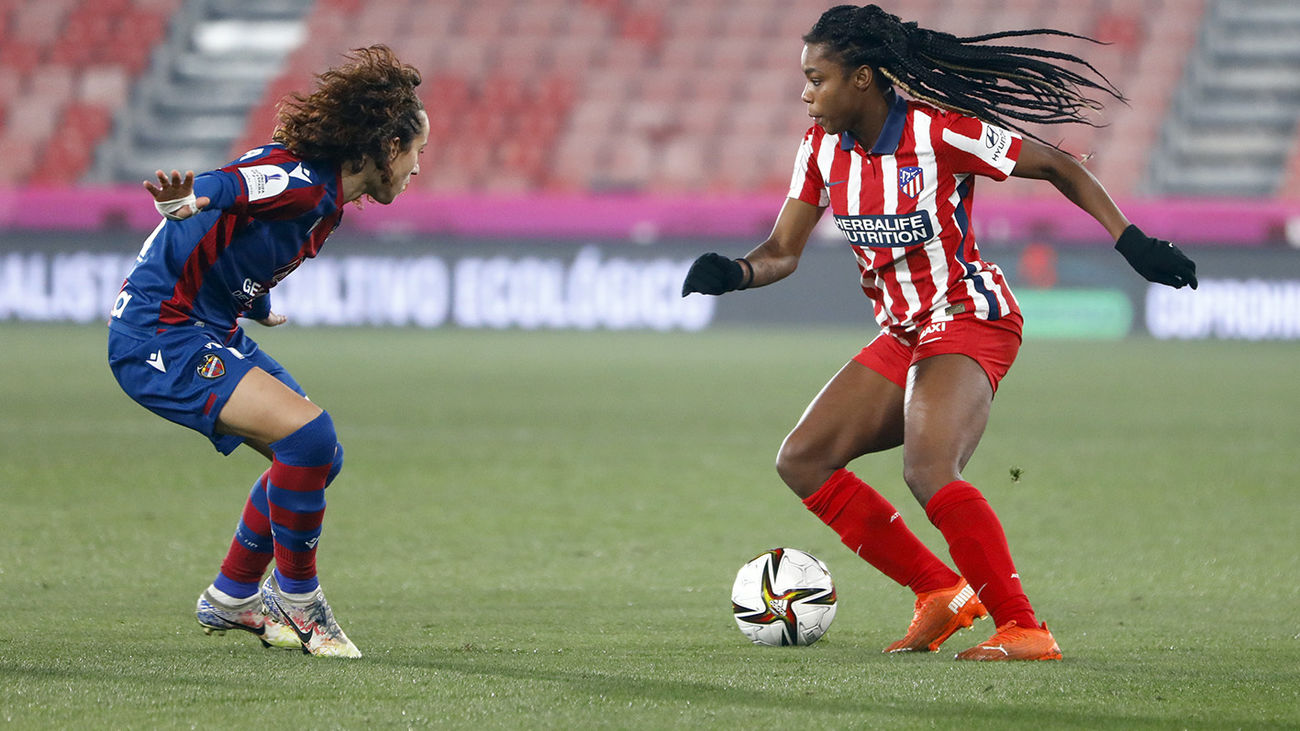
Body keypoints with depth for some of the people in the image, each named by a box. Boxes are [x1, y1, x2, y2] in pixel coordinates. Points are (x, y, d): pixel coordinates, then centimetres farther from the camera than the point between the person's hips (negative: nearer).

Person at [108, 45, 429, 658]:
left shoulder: (323, 196, 11)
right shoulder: (301, 180, -19)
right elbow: (224, 185, -36)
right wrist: (190, 200, -59)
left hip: (209, 330, 11)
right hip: (158, 334, -11)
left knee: (318, 456, 12)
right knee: (308, 434, -23)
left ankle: (231, 598, 27)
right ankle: (296, 600, -5)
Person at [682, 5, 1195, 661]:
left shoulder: (939, 132, -18)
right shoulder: (821, 147, 2)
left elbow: (1057, 167, -8)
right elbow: (783, 251, 7)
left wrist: (1131, 241, -15)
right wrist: (732, 273, -15)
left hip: (969, 321, -8)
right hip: (902, 335, 8)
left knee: (928, 473, -30)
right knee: (802, 461, 1)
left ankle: (1024, 629, -22)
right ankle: (941, 593, 5)